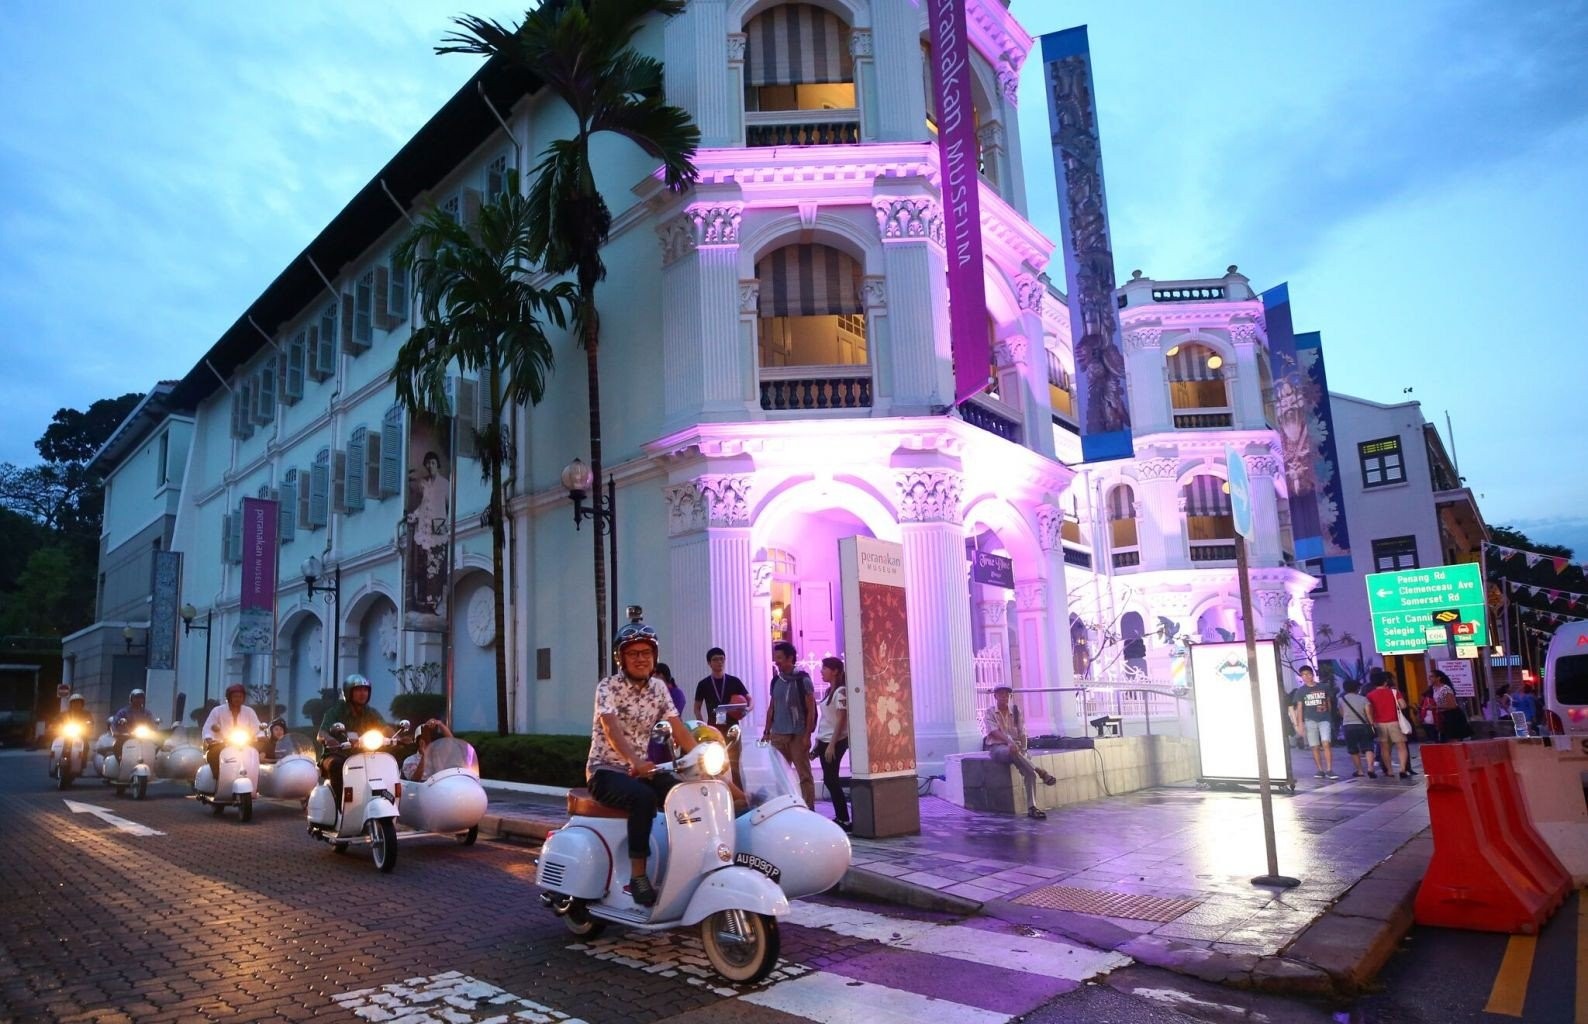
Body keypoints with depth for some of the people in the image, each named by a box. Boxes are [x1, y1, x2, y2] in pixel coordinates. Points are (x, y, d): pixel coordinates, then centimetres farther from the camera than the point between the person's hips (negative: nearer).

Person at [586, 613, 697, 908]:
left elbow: (679, 729, 0)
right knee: (644, 798, -35)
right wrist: (635, 761, -46)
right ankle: (637, 877, -26)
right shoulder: (608, 687, -13)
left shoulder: (659, 688, 5)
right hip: (606, 771, -5)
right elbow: (611, 730, -29)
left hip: (641, 768, 5)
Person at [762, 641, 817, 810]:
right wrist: (766, 732, 12)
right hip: (778, 735, 5)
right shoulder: (776, 680, 11)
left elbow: (811, 710, -6)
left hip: (798, 736, -5)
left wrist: (807, 735, -11)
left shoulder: (803, 680, -5)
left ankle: (809, 810, 4)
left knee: (804, 775, -2)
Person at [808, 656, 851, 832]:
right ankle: (841, 818, 13)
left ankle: (843, 820, 0)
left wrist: (832, 744, -20)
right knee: (830, 780, 8)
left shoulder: (841, 691, -12)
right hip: (825, 741, 8)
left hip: (835, 741, -8)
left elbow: (841, 720, -16)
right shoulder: (829, 691, 13)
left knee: (831, 779, -6)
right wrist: (818, 743, 14)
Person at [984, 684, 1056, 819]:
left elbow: (1022, 733, 6)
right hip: (997, 747, -3)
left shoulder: (1016, 710, 12)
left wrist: (1023, 749, -12)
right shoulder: (990, 712, 2)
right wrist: (1009, 742, -32)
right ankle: (1040, 772, -33)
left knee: (1030, 772, -26)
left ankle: (1032, 807, -30)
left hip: (1015, 747, 3)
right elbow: (994, 731, -14)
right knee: (1013, 752, -41)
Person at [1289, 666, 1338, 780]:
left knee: (1326, 744, -14)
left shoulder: (1323, 687, 6)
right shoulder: (1300, 691, 3)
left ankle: (1329, 770, -12)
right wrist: (1300, 723, -5)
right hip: (1310, 721, 1)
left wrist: (1329, 715, 14)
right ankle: (1320, 770, 10)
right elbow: (1299, 707, 2)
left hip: (1324, 719, 0)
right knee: (1315, 747, 3)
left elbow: (1329, 702, 16)